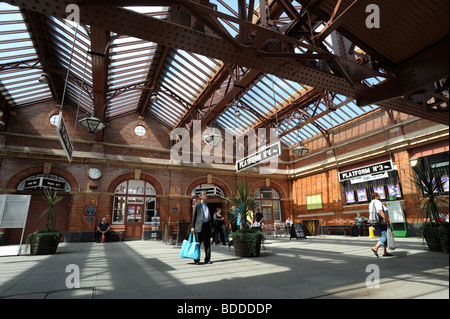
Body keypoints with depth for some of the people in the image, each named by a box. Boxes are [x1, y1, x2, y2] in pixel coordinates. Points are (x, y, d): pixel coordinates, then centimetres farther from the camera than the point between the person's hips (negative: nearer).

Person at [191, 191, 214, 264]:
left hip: (207, 225, 4)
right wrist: (192, 226, -6)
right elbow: (194, 216, -1)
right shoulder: (197, 204, 1)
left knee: (207, 243, 6)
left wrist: (212, 226, 13)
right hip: (199, 225, -4)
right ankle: (196, 260, 11)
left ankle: (207, 259, 14)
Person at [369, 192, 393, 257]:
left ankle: (385, 252, 12)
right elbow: (380, 211, -27)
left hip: (374, 222, 10)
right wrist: (387, 221, -24)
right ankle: (375, 248, -23)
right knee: (385, 236, -11)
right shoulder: (377, 202, -13)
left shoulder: (371, 203, 15)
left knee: (383, 236, 13)